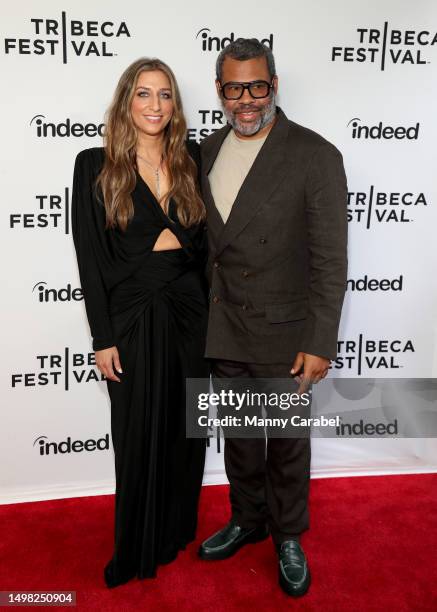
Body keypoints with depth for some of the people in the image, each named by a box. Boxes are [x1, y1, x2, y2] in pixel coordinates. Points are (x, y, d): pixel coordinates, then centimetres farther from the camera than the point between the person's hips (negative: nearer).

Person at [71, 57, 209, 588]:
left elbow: (208, 239, 11)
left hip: (188, 312, 3)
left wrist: (179, 240, -12)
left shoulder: (191, 162, 4)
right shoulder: (96, 165, -5)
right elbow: (90, 256, -7)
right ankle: (136, 550, 34)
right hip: (131, 318, -3)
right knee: (138, 437, 10)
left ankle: (177, 533, 40)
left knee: (185, 430, 15)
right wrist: (103, 338, -9)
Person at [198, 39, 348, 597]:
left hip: (282, 333, -4)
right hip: (224, 329, 5)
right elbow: (205, 240, 10)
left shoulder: (315, 156, -13)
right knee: (238, 435, 20)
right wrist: (203, 314, 9)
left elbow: (330, 259, -13)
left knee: (287, 442, 13)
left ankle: (288, 537, 37)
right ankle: (247, 520, 44)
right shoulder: (207, 151, 4)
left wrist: (320, 343, -15)